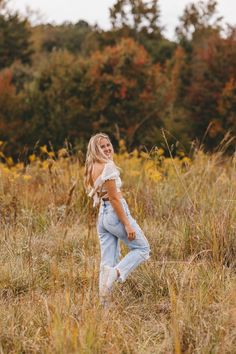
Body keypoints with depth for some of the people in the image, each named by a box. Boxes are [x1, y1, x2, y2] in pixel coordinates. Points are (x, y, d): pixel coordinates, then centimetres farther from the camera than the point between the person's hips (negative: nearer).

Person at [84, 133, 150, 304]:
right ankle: (116, 273, -15)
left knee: (108, 263, 8)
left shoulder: (92, 168, 12)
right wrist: (127, 224, -18)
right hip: (115, 213, -8)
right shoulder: (108, 166, -15)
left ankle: (103, 303, 5)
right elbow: (114, 198, -18)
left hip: (102, 215, 8)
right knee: (142, 248, 6)